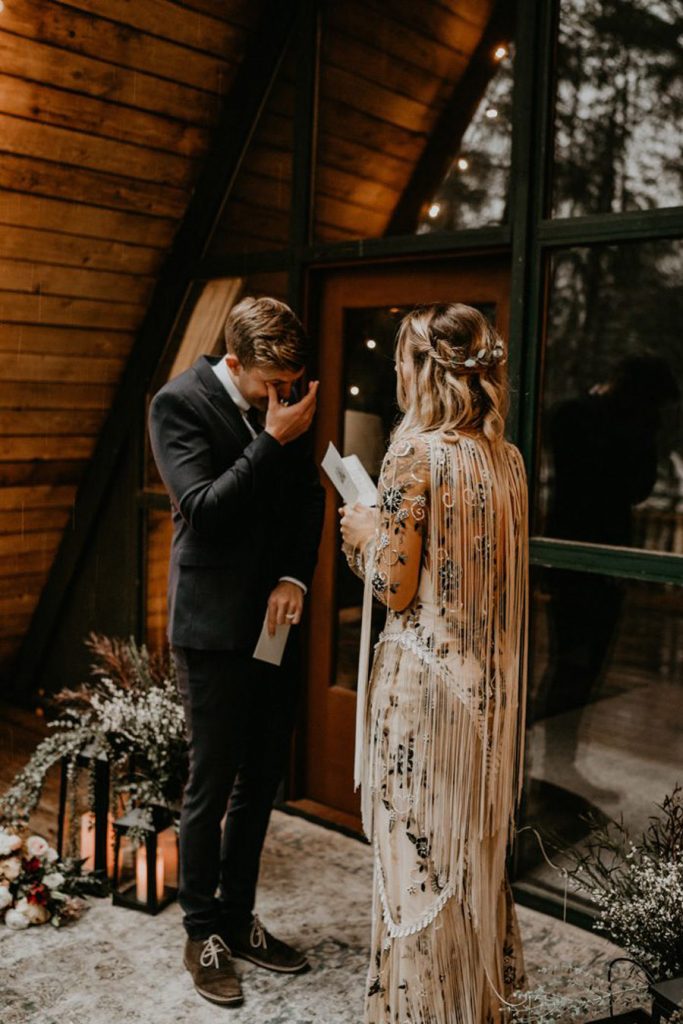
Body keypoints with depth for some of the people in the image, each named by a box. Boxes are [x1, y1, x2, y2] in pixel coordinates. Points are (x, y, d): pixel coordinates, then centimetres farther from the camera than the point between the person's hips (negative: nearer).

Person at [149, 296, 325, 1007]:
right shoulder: (179, 403, -12)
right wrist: (272, 440, -23)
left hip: (273, 618, 6)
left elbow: (307, 492, 10)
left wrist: (295, 576, -3)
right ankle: (203, 934, 24)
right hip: (213, 627, -6)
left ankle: (237, 919, 31)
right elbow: (204, 508, -20)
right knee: (211, 785, 5)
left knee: (262, 779, 14)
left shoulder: (284, 401, 5)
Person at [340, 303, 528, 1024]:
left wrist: (363, 532, 2)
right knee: (473, 838, 21)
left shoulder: (415, 451, -16)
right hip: (491, 682, 7)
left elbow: (395, 585, -17)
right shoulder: (507, 458, 5)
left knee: (419, 845, 9)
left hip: (427, 678, -7)